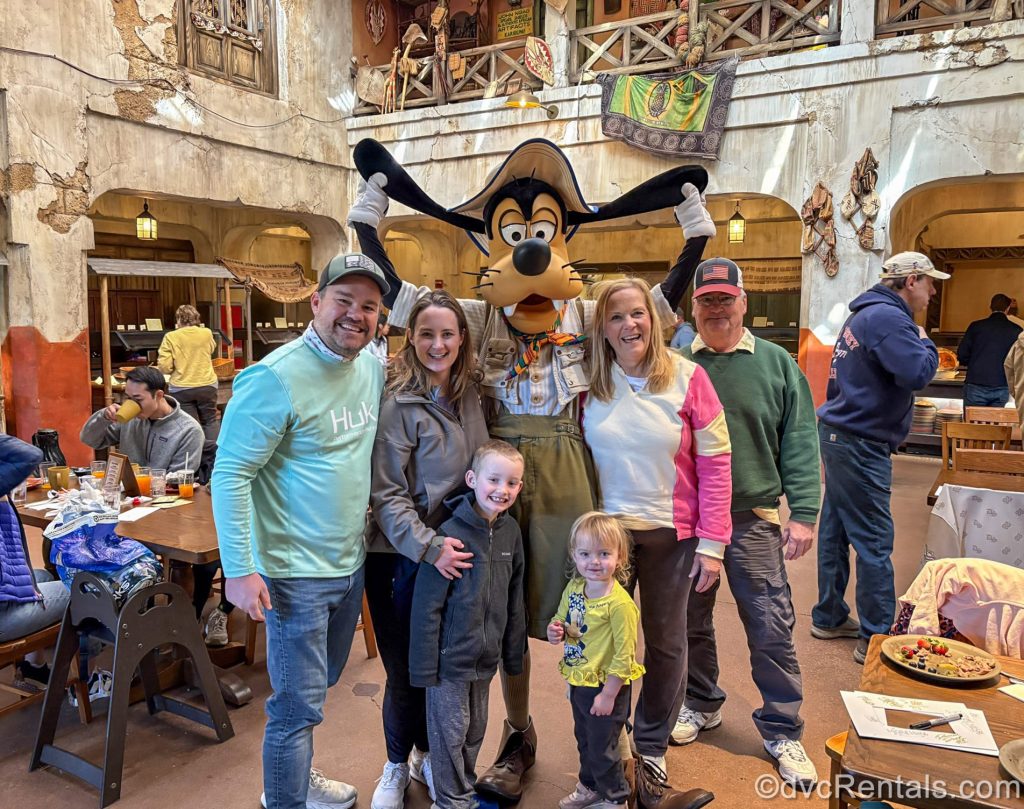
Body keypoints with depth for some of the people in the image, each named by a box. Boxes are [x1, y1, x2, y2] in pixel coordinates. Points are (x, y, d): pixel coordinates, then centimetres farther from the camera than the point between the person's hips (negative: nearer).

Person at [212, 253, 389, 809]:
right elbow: (230, 473, -19)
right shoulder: (277, 377, -20)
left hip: (351, 565, 8)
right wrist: (239, 569, -19)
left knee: (316, 686, 25)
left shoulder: (373, 368, 1)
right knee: (298, 705, 4)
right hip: (297, 573, -8)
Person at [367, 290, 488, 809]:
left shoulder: (469, 395, 3)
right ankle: (397, 765, 34)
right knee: (405, 670, 9)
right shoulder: (400, 404, -15)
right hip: (404, 557, -4)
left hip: (456, 552, 5)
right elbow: (387, 495, -17)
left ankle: (430, 755, 39)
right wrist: (429, 548, -25)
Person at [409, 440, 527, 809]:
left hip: (486, 657, 6)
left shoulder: (511, 531, -1)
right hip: (450, 656, -6)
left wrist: (513, 652, 11)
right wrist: (425, 665, -15)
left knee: (476, 728, 20)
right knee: (451, 730, 8)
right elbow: (426, 605, -17)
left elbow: (514, 598, 8)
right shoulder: (451, 533, -20)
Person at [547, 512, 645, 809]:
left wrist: (608, 695, -18)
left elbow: (624, 654, -23)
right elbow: (562, 620, 10)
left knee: (602, 748, 11)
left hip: (606, 686, -7)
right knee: (584, 740, 26)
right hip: (578, 682, 7)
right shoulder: (573, 587, -5)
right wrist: (556, 631, -13)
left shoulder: (619, 603, -27)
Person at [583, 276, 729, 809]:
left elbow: (714, 463, -7)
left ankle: (651, 754, 32)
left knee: (666, 645, 12)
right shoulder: (589, 383, -5)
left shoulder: (687, 377, -9)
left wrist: (712, 543, -9)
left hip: (672, 534, 0)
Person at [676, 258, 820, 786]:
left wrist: (803, 513, -7)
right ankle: (701, 704, 38)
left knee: (772, 630, 4)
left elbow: (800, 444, -1)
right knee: (691, 622, 16)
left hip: (754, 519, -1)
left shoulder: (776, 364, 1)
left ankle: (782, 732, 23)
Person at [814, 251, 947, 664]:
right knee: (874, 541, -3)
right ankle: (876, 638, 5)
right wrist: (925, 342, -8)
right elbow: (917, 373, -25)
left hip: (840, 434, 10)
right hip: (860, 444, -10)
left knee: (836, 530, 15)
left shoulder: (866, 314, 16)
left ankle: (829, 618, 25)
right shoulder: (887, 317, -17)